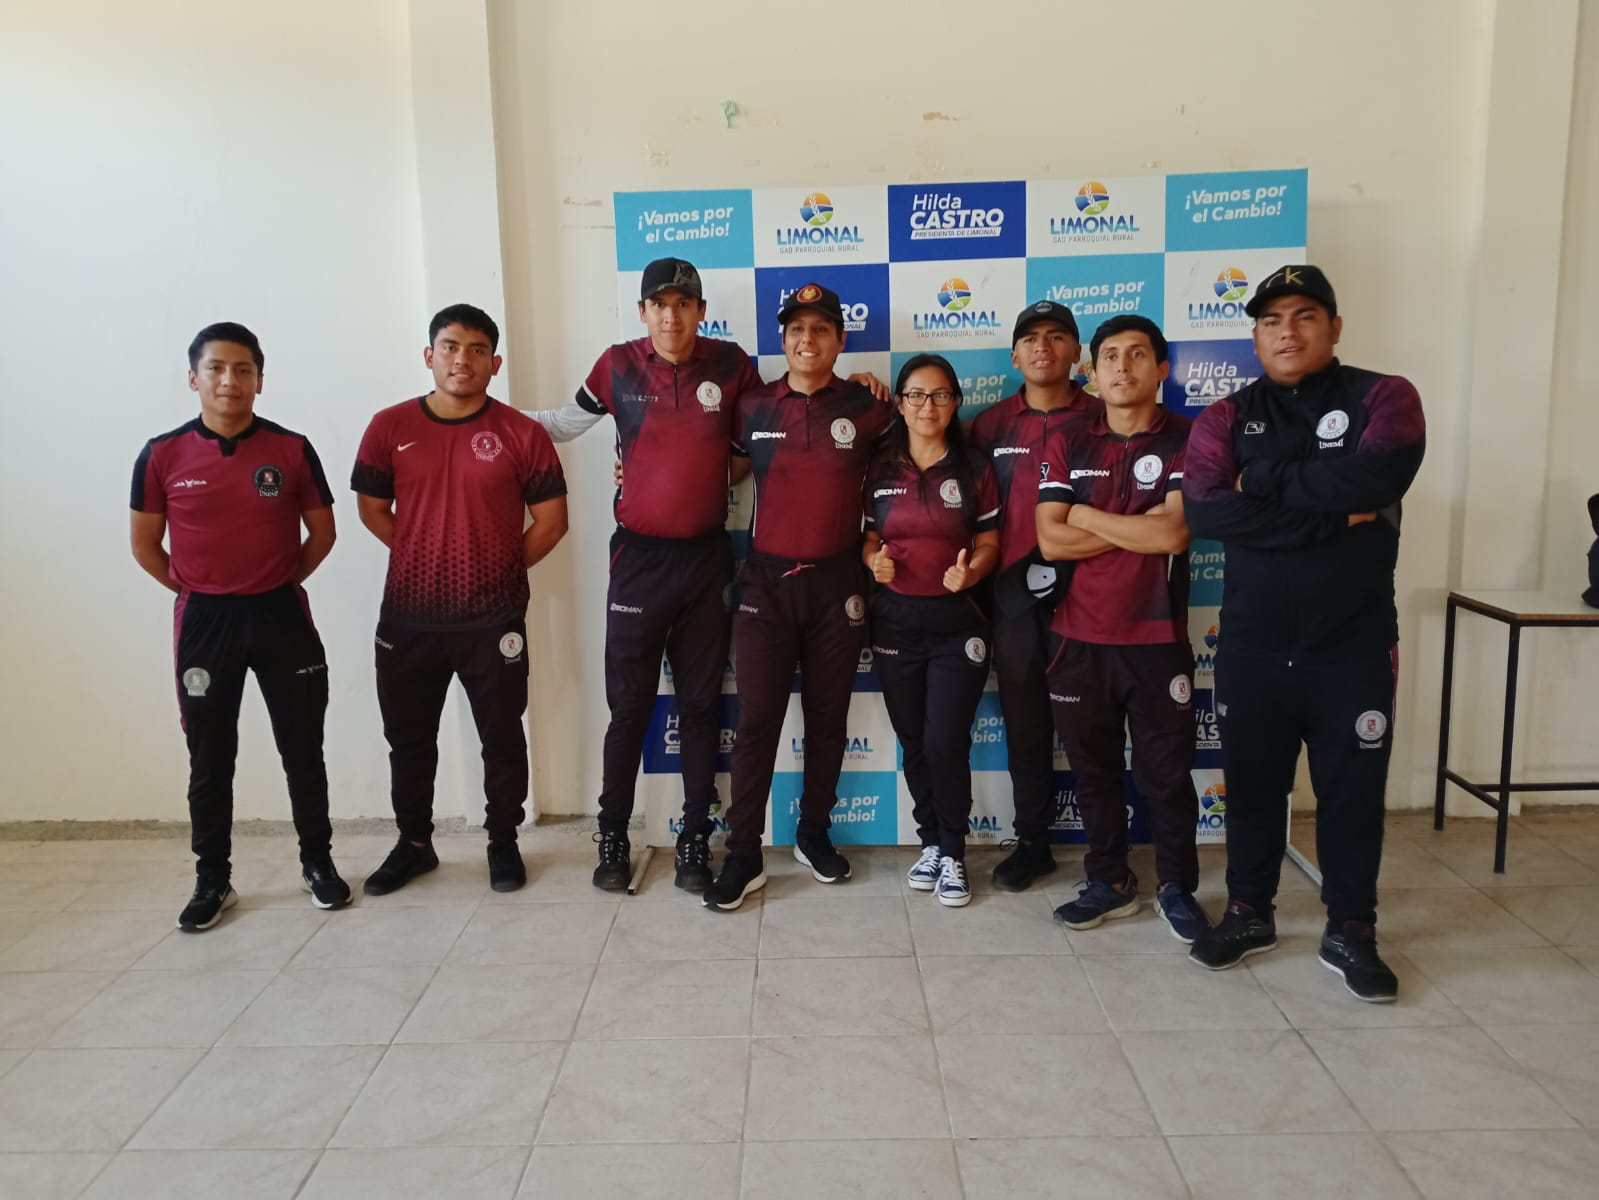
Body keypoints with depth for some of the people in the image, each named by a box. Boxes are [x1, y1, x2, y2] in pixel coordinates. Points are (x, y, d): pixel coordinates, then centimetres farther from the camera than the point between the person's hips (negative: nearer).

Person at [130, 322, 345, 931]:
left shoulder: (292, 450, -3)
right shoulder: (162, 455, -3)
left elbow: (322, 532, 6)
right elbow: (144, 545, 6)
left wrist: (278, 582, 3)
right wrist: (197, 591, 4)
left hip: (281, 615, 0)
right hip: (204, 621, 0)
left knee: (303, 749, 8)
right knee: (209, 759, 9)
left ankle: (318, 862, 24)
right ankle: (212, 880, 22)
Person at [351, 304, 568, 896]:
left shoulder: (522, 434, -4)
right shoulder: (390, 428, 1)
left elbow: (551, 520, -1)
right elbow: (371, 508, 8)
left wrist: (502, 568, -1)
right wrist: (423, 559, 4)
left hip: (494, 619, -2)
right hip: (408, 617, 2)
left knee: (502, 736, 9)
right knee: (408, 736, 15)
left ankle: (504, 843, 28)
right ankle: (413, 843, 34)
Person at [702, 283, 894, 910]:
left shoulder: (867, 409, 0)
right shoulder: (751, 407, 3)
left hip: (838, 582, 0)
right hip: (767, 580, 0)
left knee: (827, 715, 10)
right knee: (756, 719, -1)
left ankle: (814, 834, 28)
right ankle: (743, 855, 8)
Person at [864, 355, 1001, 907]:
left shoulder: (975, 469, 0)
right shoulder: (879, 469, 3)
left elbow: (989, 544, 0)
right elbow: (866, 539, 8)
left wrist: (971, 572, -21)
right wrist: (874, 561, -15)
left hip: (957, 623, -2)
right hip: (895, 621, 2)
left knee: (946, 743, -7)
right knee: (913, 743, 9)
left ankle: (954, 853, 12)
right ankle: (930, 843, 27)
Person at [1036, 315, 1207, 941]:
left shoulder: (1187, 440, -3)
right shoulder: (1068, 447, 5)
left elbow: (1174, 535, -17)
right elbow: (1050, 539, -7)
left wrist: (1088, 516, -8)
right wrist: (1140, 527, -11)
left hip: (1157, 639, -2)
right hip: (1079, 639, 3)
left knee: (1165, 771, 8)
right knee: (1094, 769, 12)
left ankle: (1177, 887, 26)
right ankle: (1109, 882, 28)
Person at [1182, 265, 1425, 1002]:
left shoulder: (1383, 398, -1)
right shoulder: (1226, 418, 3)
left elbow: (1376, 480, -23)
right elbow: (1205, 512, -15)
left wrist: (1264, 478, -14)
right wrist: (1335, 518, -18)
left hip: (1354, 647, -1)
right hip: (1251, 646, 2)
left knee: (1352, 792, 9)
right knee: (1252, 783, 13)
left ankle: (1350, 932, 26)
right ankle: (1249, 912, 31)